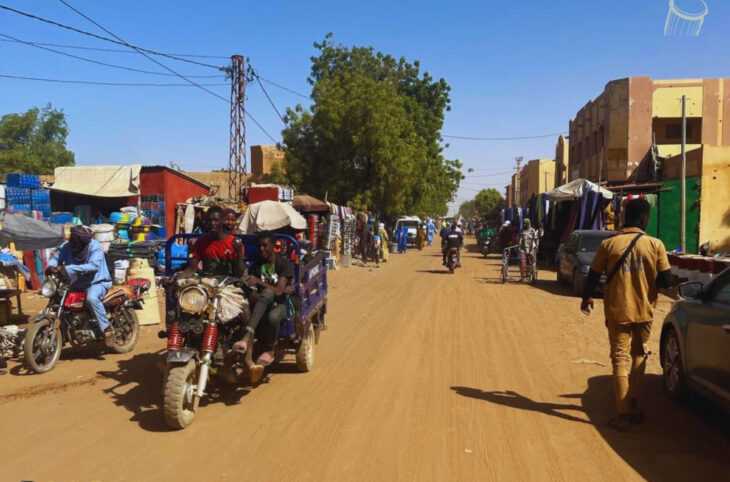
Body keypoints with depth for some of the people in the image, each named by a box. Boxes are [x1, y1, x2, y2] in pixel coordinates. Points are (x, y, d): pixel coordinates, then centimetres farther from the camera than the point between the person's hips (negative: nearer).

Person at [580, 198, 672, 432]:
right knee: (638, 356, 20)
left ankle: (623, 415, 2)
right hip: (643, 311, 1)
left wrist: (586, 298, 16)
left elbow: (593, 276, -1)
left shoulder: (608, 244, -7)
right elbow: (666, 281, -7)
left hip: (617, 311, -1)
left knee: (620, 359, 4)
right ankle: (633, 406, 26)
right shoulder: (655, 244, -7)